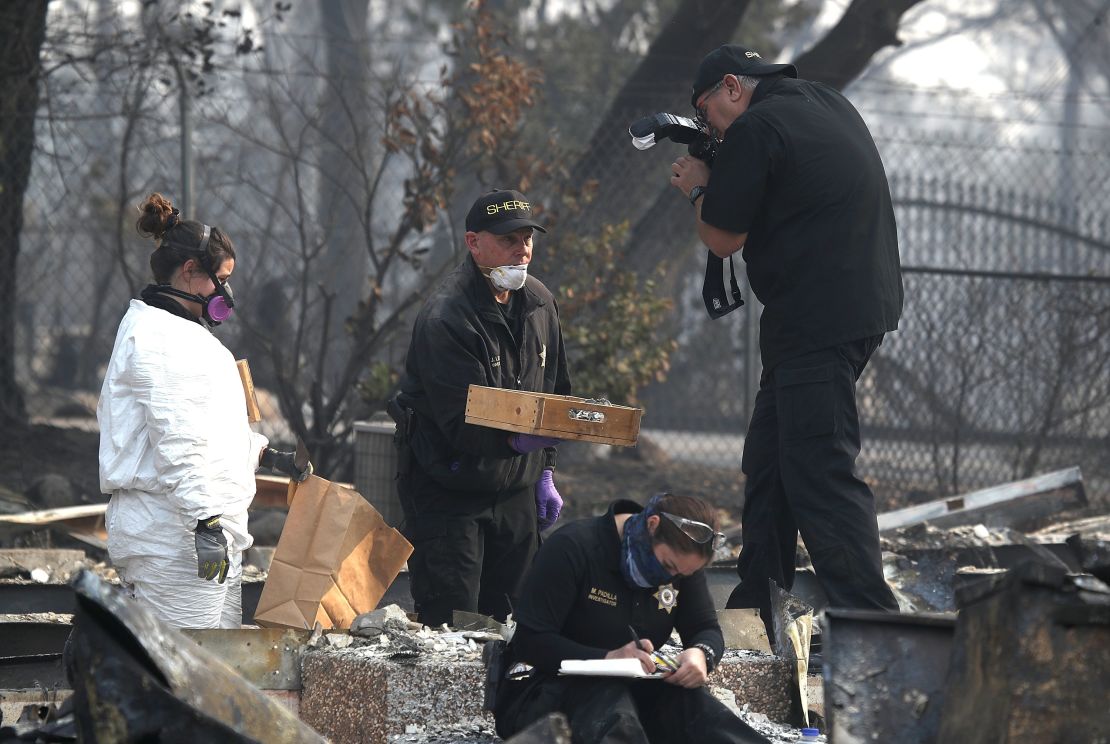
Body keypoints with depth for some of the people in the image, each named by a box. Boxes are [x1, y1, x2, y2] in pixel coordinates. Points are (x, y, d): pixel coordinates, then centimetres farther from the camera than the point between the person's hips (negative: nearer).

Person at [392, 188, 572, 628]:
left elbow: (554, 395, 18)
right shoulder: (444, 319, -20)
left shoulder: (538, 303, 5)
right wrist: (517, 438, -41)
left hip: (514, 492, 7)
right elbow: (463, 425, -26)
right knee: (450, 629, -10)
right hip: (447, 491, -7)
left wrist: (545, 472, 14)